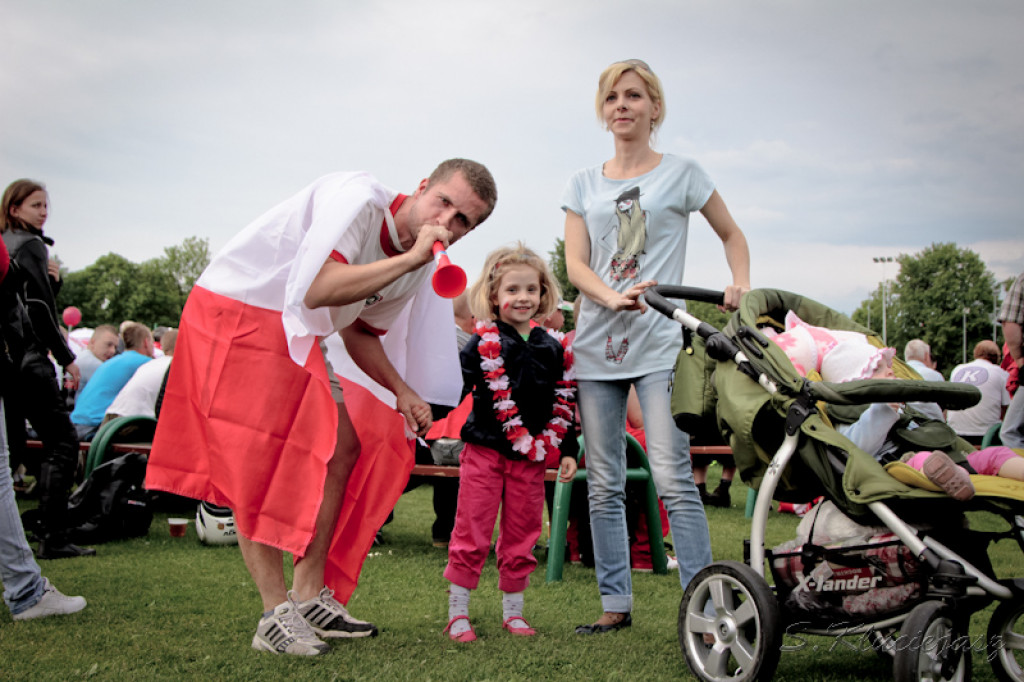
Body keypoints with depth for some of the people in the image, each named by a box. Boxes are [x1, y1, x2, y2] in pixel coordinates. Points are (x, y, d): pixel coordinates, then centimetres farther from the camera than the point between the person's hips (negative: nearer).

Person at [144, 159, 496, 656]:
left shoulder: (418, 269, 2)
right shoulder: (358, 197, -24)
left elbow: (360, 331, 15)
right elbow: (318, 289, -35)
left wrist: (400, 390, 0)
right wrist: (411, 258, -31)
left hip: (295, 338, 9)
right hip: (235, 313, -9)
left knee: (340, 448, 2)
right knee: (256, 468, -9)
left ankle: (309, 597, 8)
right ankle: (276, 613, -3)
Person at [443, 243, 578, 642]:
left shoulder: (554, 347, 7)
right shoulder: (483, 343, -4)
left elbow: (564, 402, 11)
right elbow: (453, 387, -5)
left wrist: (567, 451, 7)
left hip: (531, 458, 4)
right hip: (485, 451, -3)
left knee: (521, 537, 11)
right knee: (472, 535, 0)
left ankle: (513, 612, 25)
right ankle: (457, 613, 10)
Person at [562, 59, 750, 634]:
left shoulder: (682, 173, 8)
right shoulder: (585, 184, 15)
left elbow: (732, 234, 17)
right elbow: (575, 263, 5)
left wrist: (741, 286, -3)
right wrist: (610, 297, -16)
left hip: (659, 341, -4)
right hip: (598, 342, 4)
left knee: (673, 477, -13)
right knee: (604, 484, 5)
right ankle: (616, 603, 13)